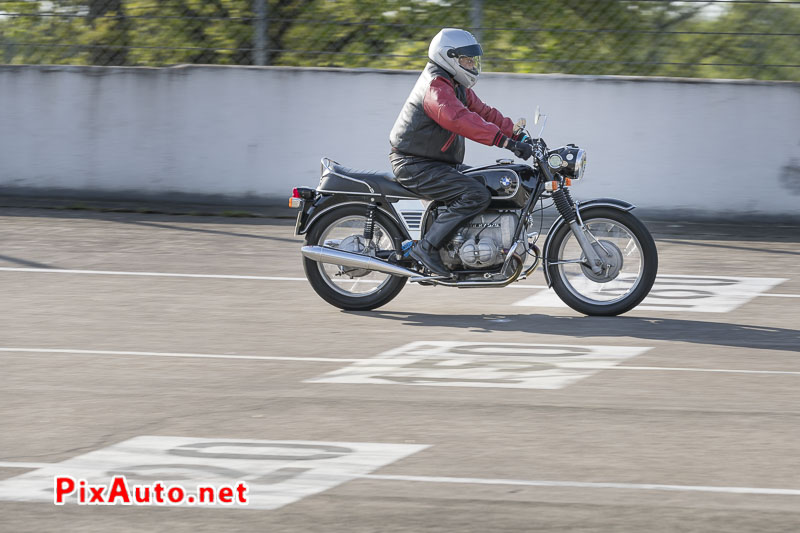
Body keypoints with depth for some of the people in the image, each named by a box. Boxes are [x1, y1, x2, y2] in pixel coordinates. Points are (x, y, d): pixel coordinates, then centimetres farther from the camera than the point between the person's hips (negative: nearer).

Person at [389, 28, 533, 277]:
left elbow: (482, 111, 17)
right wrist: (506, 142, -38)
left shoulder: (456, 87, 16)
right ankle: (427, 247, -24)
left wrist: (517, 133, 4)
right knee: (476, 195, -26)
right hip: (416, 166, -11)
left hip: (439, 163, 11)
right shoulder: (436, 87, -19)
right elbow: (460, 119, -33)